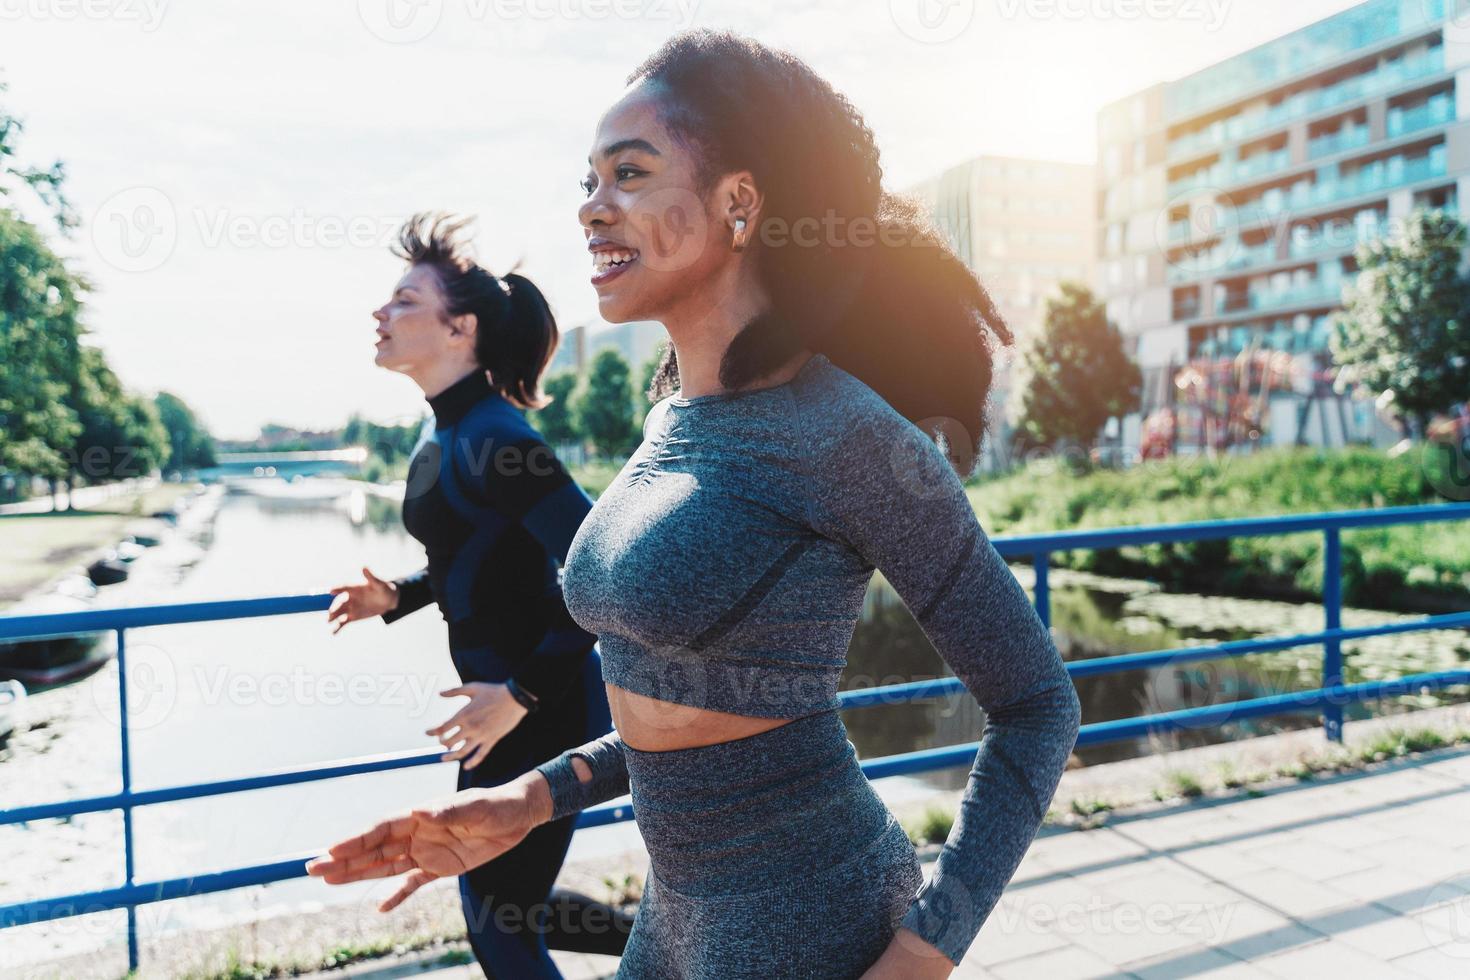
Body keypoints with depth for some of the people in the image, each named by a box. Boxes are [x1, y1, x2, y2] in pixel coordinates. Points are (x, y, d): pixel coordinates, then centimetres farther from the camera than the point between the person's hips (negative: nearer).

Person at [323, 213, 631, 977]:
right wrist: (397, 597, 8)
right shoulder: (441, 436, 8)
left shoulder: (492, 437, -21)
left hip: (544, 712, -9)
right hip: (503, 698, 9)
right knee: (507, 907, 23)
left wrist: (522, 694, -23)